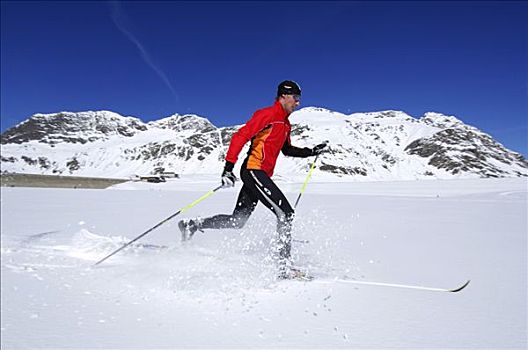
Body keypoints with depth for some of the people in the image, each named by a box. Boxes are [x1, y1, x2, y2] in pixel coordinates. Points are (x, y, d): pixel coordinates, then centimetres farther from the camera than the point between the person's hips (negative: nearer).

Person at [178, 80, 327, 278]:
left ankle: (191, 225, 21)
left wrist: (311, 152, 21)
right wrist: (228, 167, -23)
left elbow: (287, 149, 33)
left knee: (237, 220, 12)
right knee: (285, 213, -12)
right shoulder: (267, 114, -9)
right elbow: (240, 137, -16)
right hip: (254, 170, -10)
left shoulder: (285, 124, 20)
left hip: (260, 175, 10)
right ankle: (284, 265, -8)